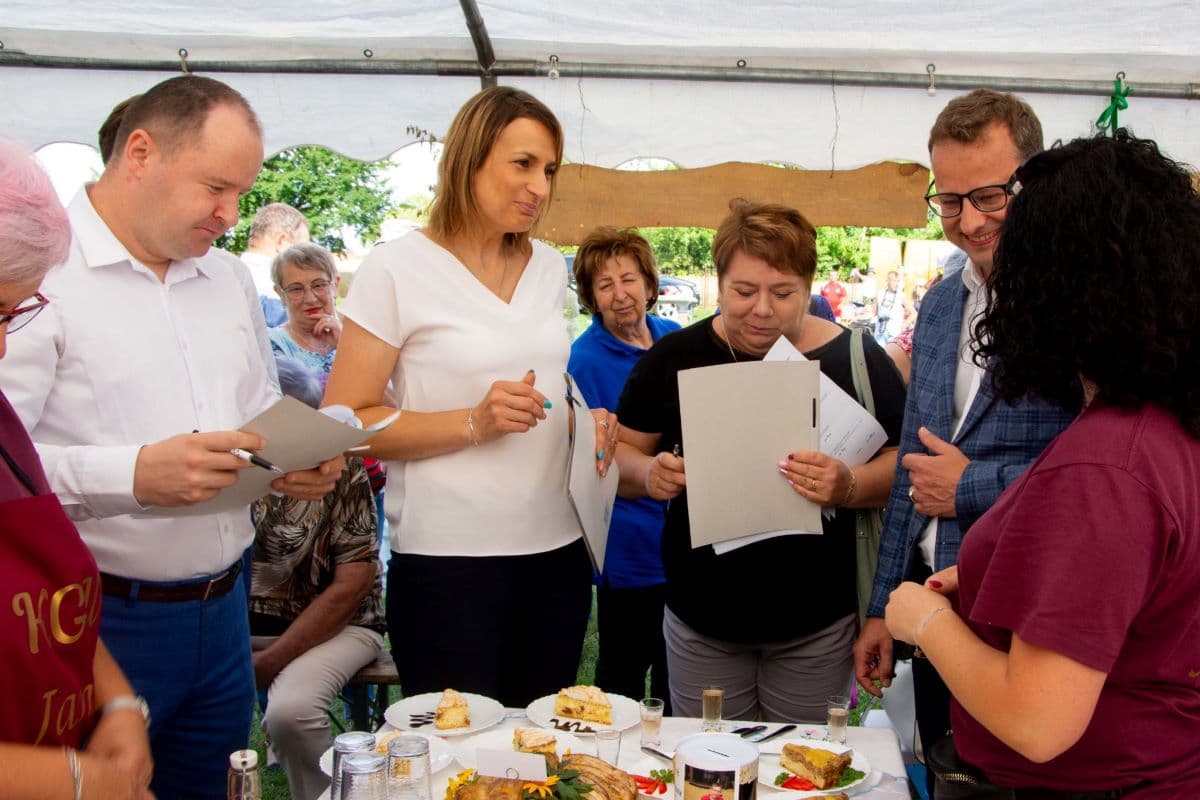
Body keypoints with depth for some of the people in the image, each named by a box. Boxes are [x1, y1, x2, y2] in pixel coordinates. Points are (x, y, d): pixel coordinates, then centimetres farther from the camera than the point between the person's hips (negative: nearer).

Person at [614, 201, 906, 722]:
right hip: (700, 622, 2)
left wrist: (850, 486, -24)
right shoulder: (674, 358, 0)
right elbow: (619, 452, 6)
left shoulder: (855, 358, -5)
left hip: (817, 627, -1)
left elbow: (901, 463, -5)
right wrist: (649, 473, -16)